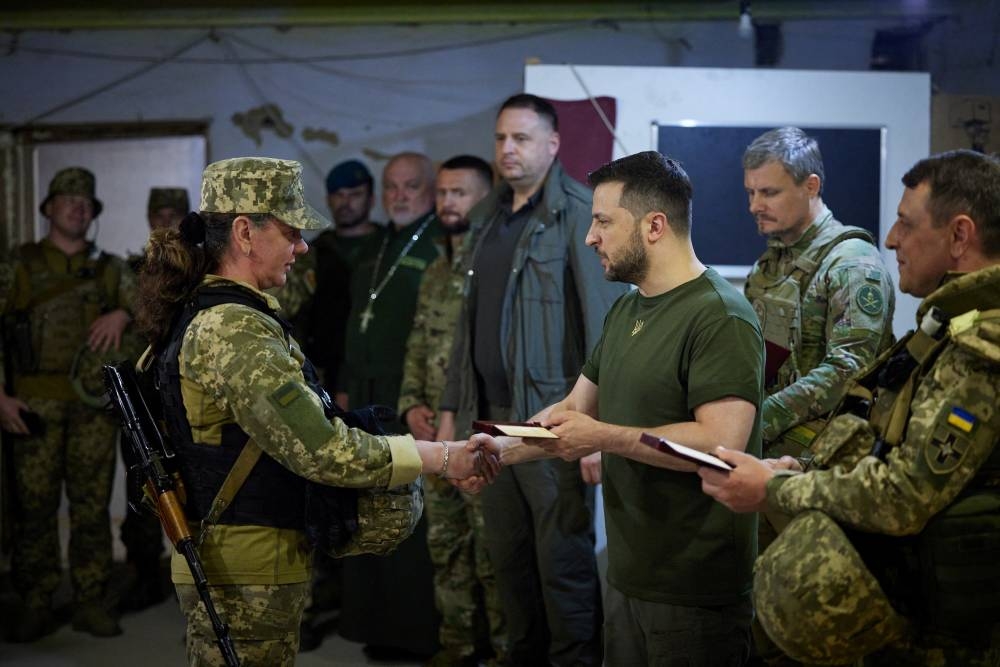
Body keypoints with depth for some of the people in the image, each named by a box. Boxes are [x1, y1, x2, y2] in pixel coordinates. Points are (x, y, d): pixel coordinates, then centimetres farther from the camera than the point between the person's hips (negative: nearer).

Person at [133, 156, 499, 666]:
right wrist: (441, 457, -16)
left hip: (217, 559, 10)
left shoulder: (200, 313, 10)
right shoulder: (235, 331, -21)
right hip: (246, 577, -10)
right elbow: (323, 451, -24)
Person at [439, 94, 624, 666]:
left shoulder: (579, 213, -9)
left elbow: (605, 325, -15)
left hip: (552, 420, -7)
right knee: (508, 556, 13)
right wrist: (452, 409, 16)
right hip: (491, 417, 7)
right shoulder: (488, 217, 15)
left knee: (564, 562, -2)